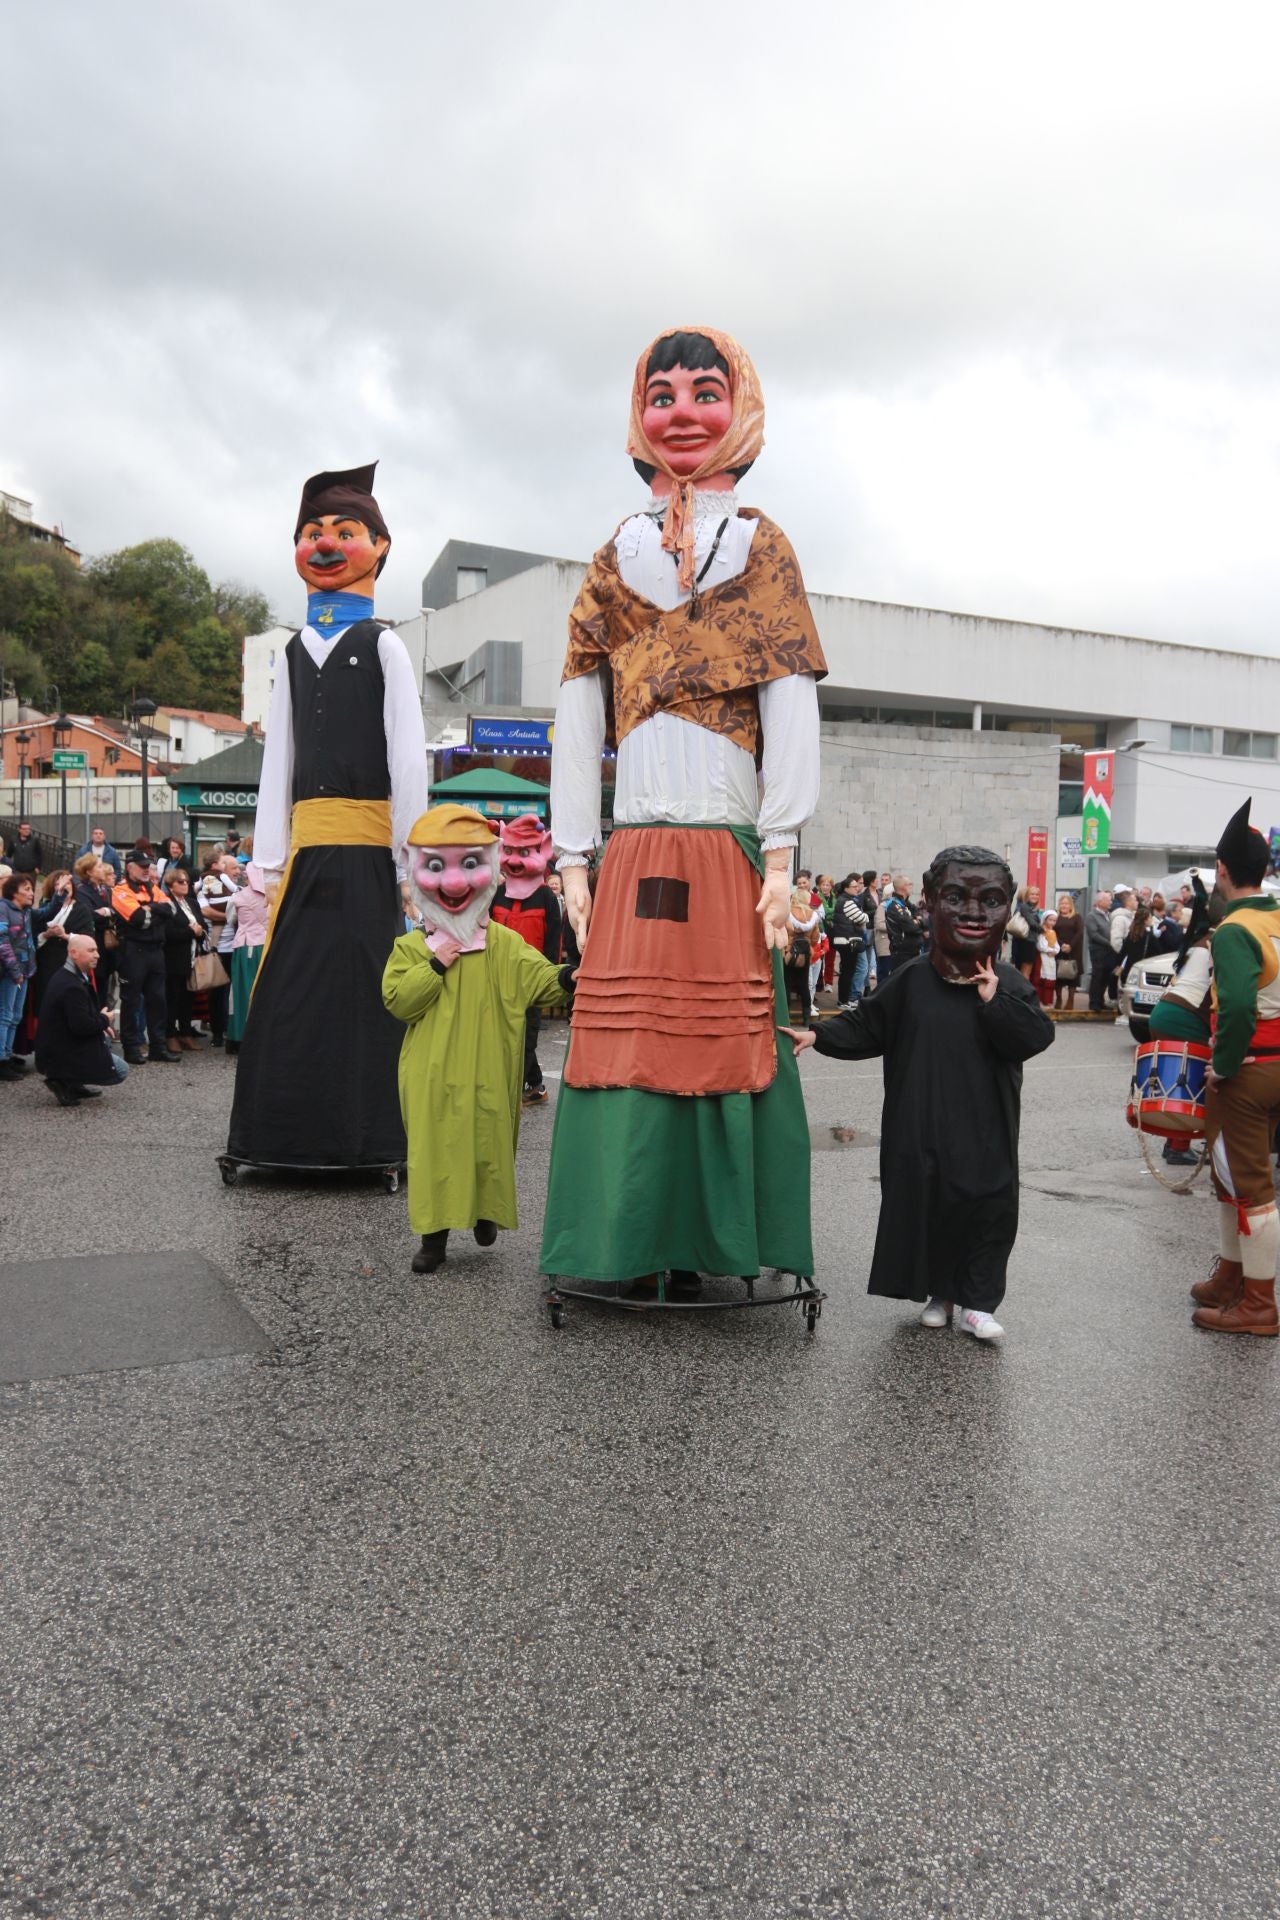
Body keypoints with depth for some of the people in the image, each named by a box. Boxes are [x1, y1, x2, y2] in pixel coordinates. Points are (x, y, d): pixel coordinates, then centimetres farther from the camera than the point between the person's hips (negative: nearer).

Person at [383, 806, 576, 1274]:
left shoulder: (506, 944, 1)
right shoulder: (411, 947, 0)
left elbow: (541, 981, -3)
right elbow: (396, 1000, -9)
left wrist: (569, 978, -24)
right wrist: (435, 965, -16)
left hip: (487, 1076, 1)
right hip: (433, 1078, -1)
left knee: (488, 1144, 10)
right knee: (434, 1149, 3)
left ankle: (484, 1211, 34)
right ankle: (434, 1234, 13)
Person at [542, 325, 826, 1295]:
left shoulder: (761, 544, 10)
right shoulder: (615, 557, 16)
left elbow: (791, 707, 0)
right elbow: (578, 718, 11)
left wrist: (782, 857, -9)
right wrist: (575, 858, 3)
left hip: (727, 850, -2)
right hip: (634, 849, 2)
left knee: (726, 1035, -1)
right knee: (624, 1040, 1)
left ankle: (717, 1241, 10)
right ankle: (631, 1242, 13)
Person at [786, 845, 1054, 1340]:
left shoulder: (1008, 985, -2)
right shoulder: (912, 979, -1)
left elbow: (1037, 1036, -13)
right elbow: (867, 1028, 5)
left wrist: (995, 1001, -22)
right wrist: (818, 1036, -5)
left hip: (985, 1136, 0)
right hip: (920, 1132, 1)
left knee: (990, 1212, 2)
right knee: (923, 1207, 9)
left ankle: (978, 1303, 19)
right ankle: (938, 1292, 29)